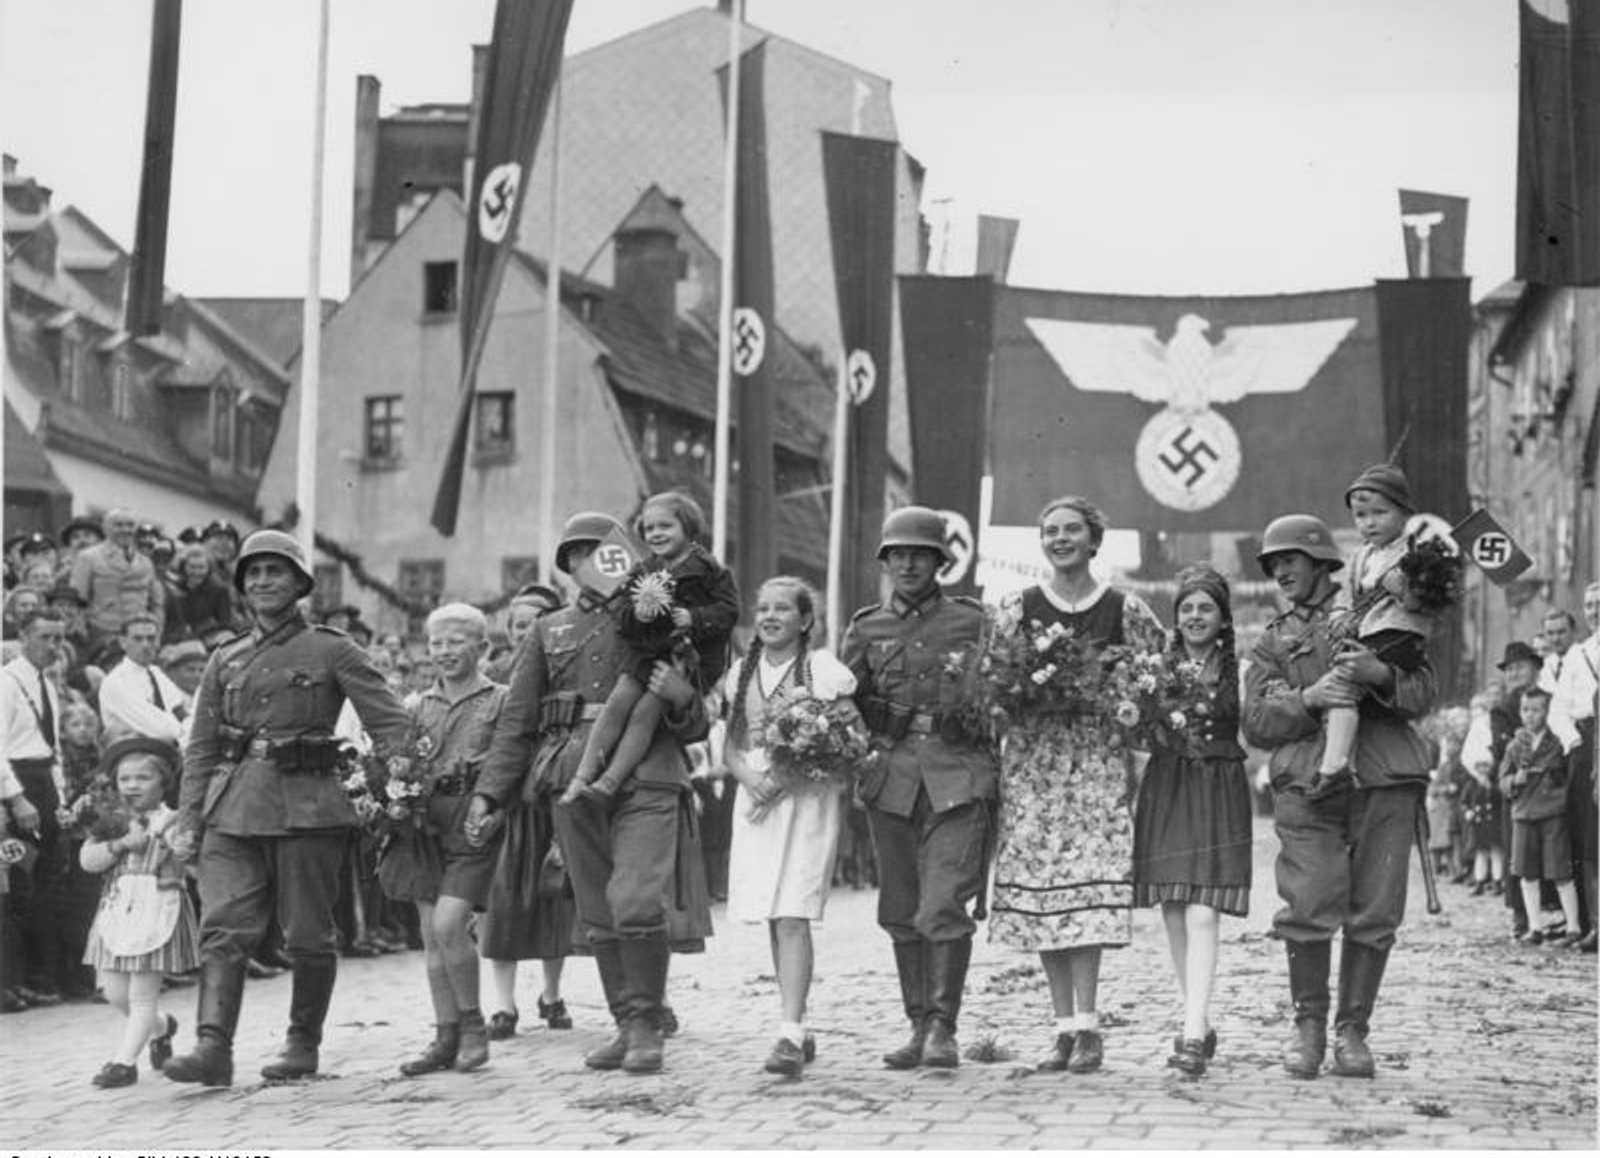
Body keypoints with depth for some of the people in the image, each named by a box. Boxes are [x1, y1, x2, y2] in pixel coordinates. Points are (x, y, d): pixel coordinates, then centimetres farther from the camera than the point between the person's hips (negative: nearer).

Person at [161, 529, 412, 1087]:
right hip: (234, 807, 3)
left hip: (307, 805, -3)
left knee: (309, 934, 3)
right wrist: (187, 820, 9)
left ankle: (304, 1044, 18)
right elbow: (201, 747, 16)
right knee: (223, 928, -10)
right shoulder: (225, 660, 15)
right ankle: (214, 1049, -17)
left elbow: (391, 722, -1)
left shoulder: (332, 651, 3)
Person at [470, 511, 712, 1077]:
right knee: (599, 918, 5)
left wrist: (680, 697, -11)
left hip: (646, 781, -3)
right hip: (576, 783, 3)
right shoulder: (549, 633, 17)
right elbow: (516, 720, 15)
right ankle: (627, 1027, 15)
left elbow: (694, 729, 12)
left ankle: (648, 1026, -4)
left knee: (637, 905, -17)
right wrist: (489, 792, 5)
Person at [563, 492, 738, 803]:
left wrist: (694, 618, -20)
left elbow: (728, 611, -7)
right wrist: (636, 614, -15)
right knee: (616, 703, -7)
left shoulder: (708, 570, -3)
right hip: (649, 653, 5)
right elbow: (624, 618, 9)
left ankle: (611, 780, -15)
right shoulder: (643, 572, 13)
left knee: (645, 710, -16)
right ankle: (582, 776, -3)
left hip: (690, 655, -5)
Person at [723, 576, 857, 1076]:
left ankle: (791, 1034, -19)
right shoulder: (742, 674, 13)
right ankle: (799, 1030, 18)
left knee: (792, 916, -15)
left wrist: (784, 780, -15)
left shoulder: (826, 672, -4)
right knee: (772, 919, 8)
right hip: (756, 802, 6)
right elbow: (730, 745, 13)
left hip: (806, 801, -6)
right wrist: (750, 777, -9)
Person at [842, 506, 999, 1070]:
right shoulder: (866, 628, 12)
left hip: (958, 777, -3)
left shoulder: (970, 621, 5)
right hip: (891, 777, 3)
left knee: (944, 908, -12)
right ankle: (918, 1026, 17)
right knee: (901, 913, 7)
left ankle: (944, 1028, -5)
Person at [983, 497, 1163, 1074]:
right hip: (1030, 759, 2)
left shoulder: (1123, 609, 5)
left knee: (1088, 883, -13)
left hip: (1098, 758, -2)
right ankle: (1064, 1026, 6)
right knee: (1035, 887, -1)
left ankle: (1087, 1024, -12)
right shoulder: (1018, 607, 9)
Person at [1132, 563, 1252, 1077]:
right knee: (1173, 914, 8)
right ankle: (1200, 1026, 21)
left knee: (1201, 915, -13)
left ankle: (1193, 1033, -18)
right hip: (1165, 789, 3)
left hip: (1219, 793, -3)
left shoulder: (1238, 668, 2)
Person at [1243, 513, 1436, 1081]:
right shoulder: (1273, 641, 20)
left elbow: (1424, 694, 8)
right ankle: (1308, 1024, 5)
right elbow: (1257, 723, 7)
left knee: (1374, 913, -3)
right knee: (1308, 907, -11)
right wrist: (1309, 698, -12)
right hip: (1308, 781, 0)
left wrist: (1381, 674, -14)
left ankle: (1353, 1030, 7)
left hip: (1385, 778, 0)